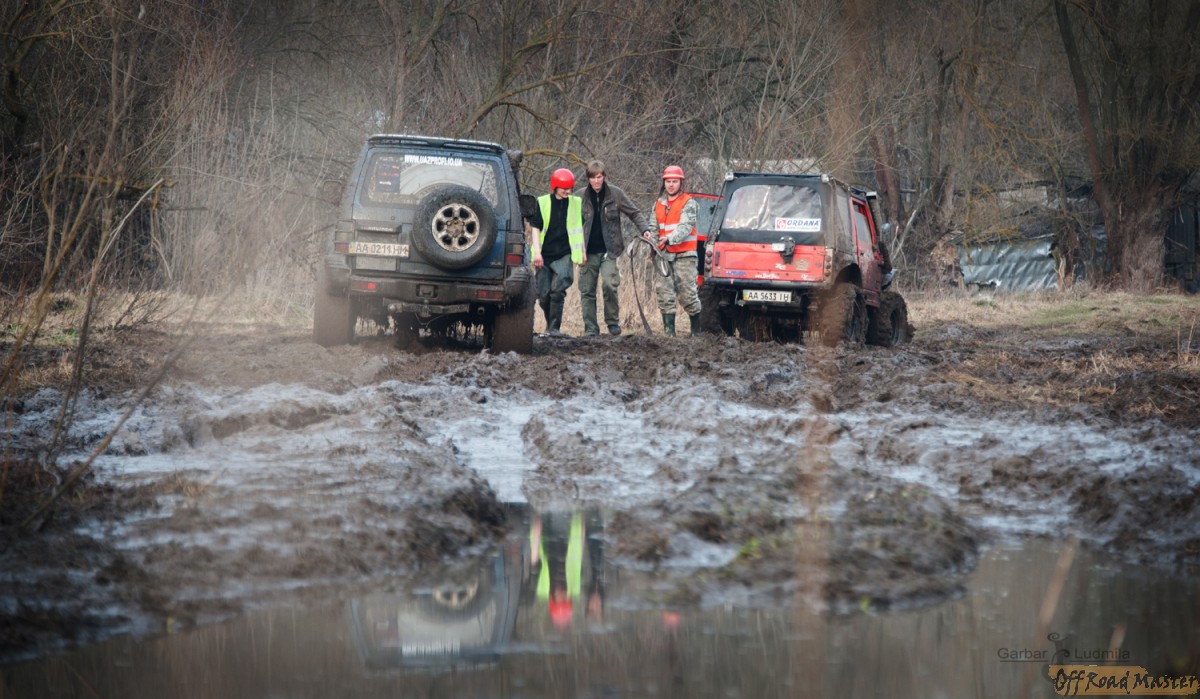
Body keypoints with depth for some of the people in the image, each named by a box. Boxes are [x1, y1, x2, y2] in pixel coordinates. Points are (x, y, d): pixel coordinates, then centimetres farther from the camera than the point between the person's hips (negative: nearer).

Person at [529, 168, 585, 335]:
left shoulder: (576, 203, 6)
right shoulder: (542, 203, 1)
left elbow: (579, 228, 17)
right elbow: (536, 228, 0)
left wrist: (582, 251, 16)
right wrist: (537, 252, -9)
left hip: (564, 254, 0)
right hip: (544, 255, 0)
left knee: (558, 290, -16)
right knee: (544, 294, 3)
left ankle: (554, 327, -13)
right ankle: (550, 323, 25)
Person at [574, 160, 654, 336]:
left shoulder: (615, 193, 1)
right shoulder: (580, 196, 3)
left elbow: (634, 213, 8)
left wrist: (645, 229, -8)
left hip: (608, 249, -2)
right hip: (588, 251, 2)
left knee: (609, 284, -18)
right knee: (587, 290, 2)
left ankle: (613, 321, 0)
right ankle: (590, 328, 10)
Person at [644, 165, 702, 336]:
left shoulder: (688, 203, -3)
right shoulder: (659, 204, 17)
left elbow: (685, 227, -15)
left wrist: (669, 239, -30)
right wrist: (650, 235, -2)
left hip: (684, 255, -5)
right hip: (663, 255, 5)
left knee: (687, 293, -5)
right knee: (664, 293, -3)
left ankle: (696, 329, 9)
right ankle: (669, 330, 1)